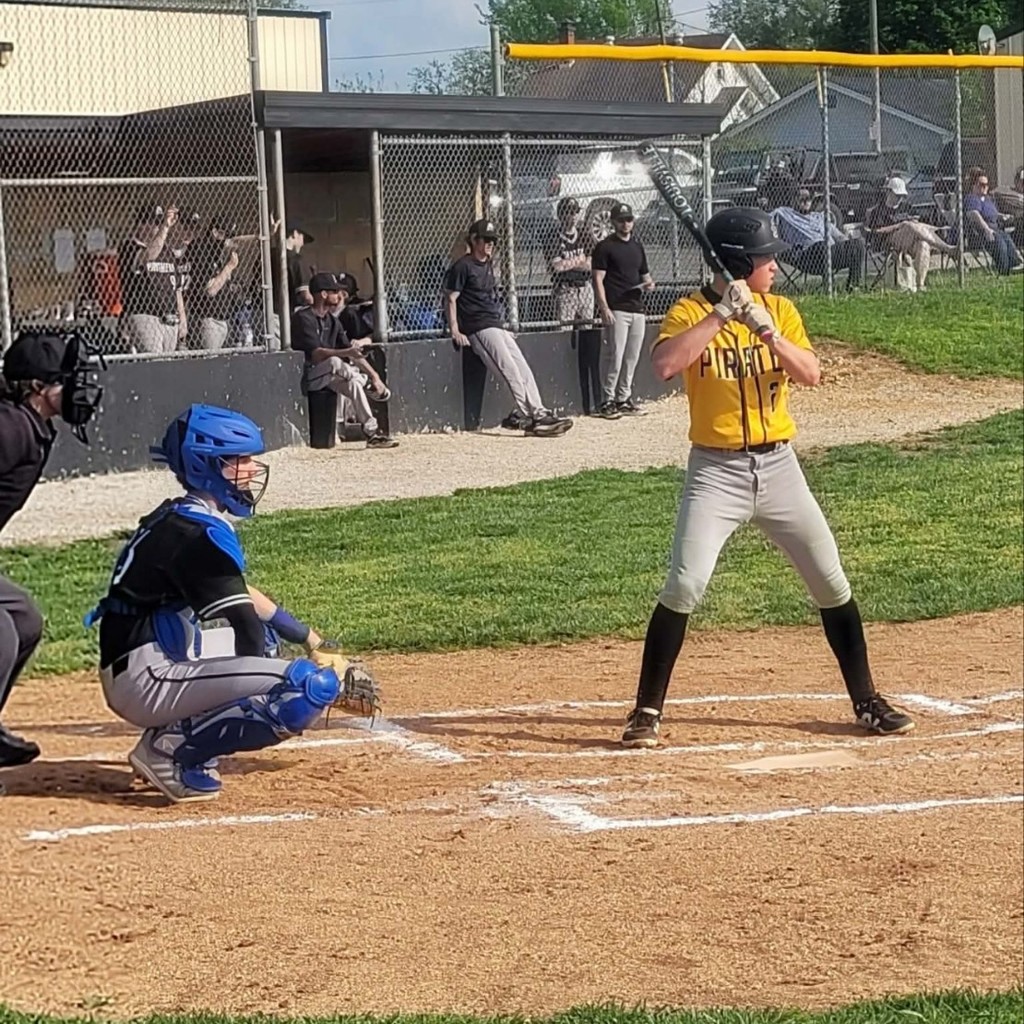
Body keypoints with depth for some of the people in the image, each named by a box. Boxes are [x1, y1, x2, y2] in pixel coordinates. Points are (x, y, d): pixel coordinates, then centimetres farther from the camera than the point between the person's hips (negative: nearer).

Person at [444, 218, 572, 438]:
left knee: (523, 369, 0)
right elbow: (451, 298, -10)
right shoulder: (463, 266, -6)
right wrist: (455, 332, -19)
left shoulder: (488, 264, 20)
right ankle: (529, 419, -21)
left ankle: (538, 414, -4)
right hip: (480, 328, -9)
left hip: (497, 327, 9)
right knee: (511, 371, -17)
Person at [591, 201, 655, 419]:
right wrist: (604, 308, -17)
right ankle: (607, 401, -4)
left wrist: (649, 284, 2)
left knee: (632, 357, 8)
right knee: (614, 356, -10)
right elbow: (598, 279, -7)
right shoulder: (605, 246, -2)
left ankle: (624, 399, 17)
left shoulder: (638, 246, 18)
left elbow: (645, 276, 26)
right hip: (616, 310, -7)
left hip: (637, 309, 7)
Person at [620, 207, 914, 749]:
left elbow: (810, 374, -9)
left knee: (831, 582, 8)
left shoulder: (779, 310, 5)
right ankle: (647, 712, -2)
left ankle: (867, 702, 22)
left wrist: (765, 329, -22)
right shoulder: (691, 312, -8)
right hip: (716, 471, -4)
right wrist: (721, 314, -27)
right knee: (683, 586, -14)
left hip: (778, 465, 4)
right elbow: (665, 364, -27)